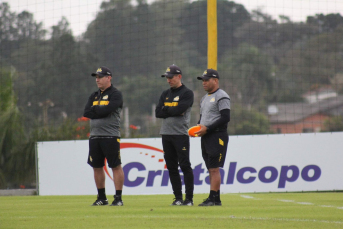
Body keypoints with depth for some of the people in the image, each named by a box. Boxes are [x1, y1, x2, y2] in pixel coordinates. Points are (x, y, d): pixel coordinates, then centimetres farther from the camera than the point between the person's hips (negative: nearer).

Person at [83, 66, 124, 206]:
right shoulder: (94, 96, 18)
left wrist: (94, 109, -3)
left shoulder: (115, 94, -3)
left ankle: (118, 198, -3)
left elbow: (107, 109, -19)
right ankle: (101, 198, 18)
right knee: (97, 167, 9)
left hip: (111, 137, -7)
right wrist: (101, 111, -7)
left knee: (116, 167, -5)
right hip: (94, 136, 7)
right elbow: (86, 113, 4)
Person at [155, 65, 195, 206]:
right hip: (166, 134, 7)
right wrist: (173, 111, -7)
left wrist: (166, 110, -2)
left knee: (185, 166, -8)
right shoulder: (165, 94, 17)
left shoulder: (187, 93, -2)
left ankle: (189, 198, -7)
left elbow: (179, 109, -18)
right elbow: (158, 113, 5)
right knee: (171, 167, 6)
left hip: (181, 135, -7)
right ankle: (178, 198, 11)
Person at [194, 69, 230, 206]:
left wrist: (207, 128, -19)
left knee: (214, 168, -12)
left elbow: (225, 118, -17)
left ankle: (213, 198, -13)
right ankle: (215, 199, 9)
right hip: (205, 137, 9)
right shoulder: (205, 98, 21)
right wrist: (198, 127, 5)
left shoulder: (222, 97, -8)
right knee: (211, 169, 8)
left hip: (217, 136, -9)